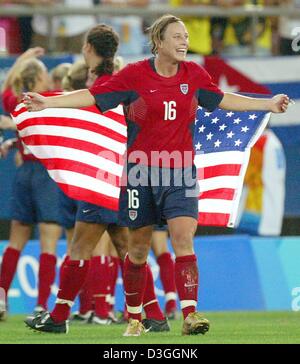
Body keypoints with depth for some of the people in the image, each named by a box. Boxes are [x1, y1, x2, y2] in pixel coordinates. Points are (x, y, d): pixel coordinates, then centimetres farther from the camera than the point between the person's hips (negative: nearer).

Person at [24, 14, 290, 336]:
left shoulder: (194, 75, 4)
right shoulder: (135, 75, -6)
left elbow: (223, 100, 20)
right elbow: (92, 96, -5)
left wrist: (268, 104, 21)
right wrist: (48, 102, -13)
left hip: (179, 173, 2)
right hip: (141, 173, -1)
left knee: (183, 238, -16)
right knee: (138, 249, 7)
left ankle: (190, 315, -22)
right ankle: (134, 318, 23)